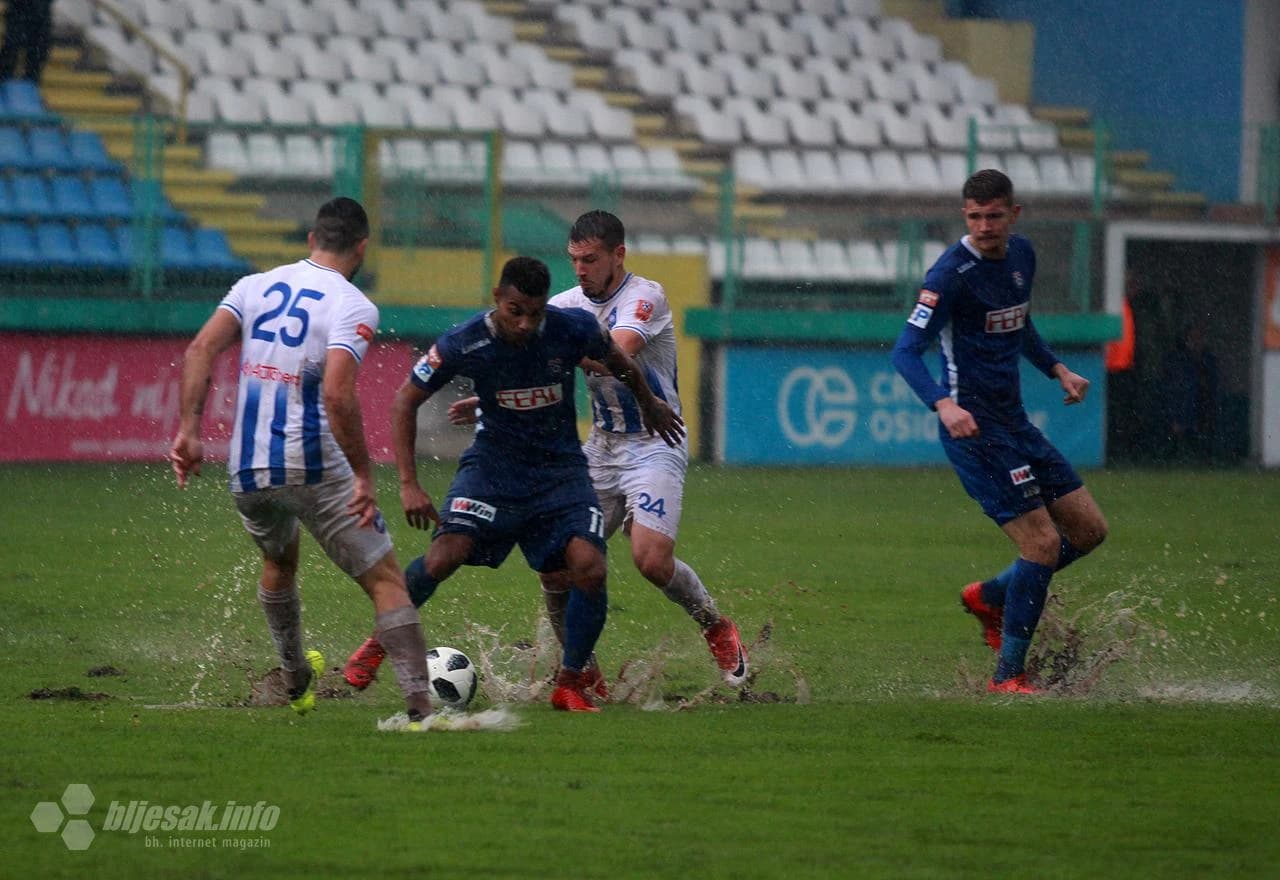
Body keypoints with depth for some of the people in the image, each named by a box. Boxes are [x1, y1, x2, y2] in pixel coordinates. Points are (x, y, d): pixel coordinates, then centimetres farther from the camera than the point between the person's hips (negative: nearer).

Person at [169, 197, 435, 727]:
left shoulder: (255, 287, 8)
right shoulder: (353, 307, -9)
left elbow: (200, 352, -3)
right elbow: (336, 393, -22)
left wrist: (189, 430, -3)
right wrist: (363, 476, -19)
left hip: (247, 472, 6)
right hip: (314, 466, -6)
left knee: (279, 562, 33)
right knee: (386, 581, -2)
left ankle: (296, 683, 48)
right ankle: (421, 708, -15)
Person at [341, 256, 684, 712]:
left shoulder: (574, 329, -15)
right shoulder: (464, 344, -19)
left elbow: (618, 362, 8)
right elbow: (406, 400, -7)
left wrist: (650, 406, 25)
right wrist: (409, 484, -13)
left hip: (561, 469, 1)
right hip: (493, 464, -1)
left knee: (589, 568, -19)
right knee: (446, 553, -22)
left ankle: (569, 683, 1)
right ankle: (378, 643, 3)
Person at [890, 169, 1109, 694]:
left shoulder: (1021, 255, 9)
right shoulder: (953, 273, -16)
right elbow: (906, 350, -22)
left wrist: (1057, 370, 13)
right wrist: (943, 403, -37)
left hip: (1014, 423, 9)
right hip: (973, 428, -8)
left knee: (1089, 530, 10)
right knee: (1042, 542, -13)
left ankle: (989, 597, 27)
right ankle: (1008, 676, -2)